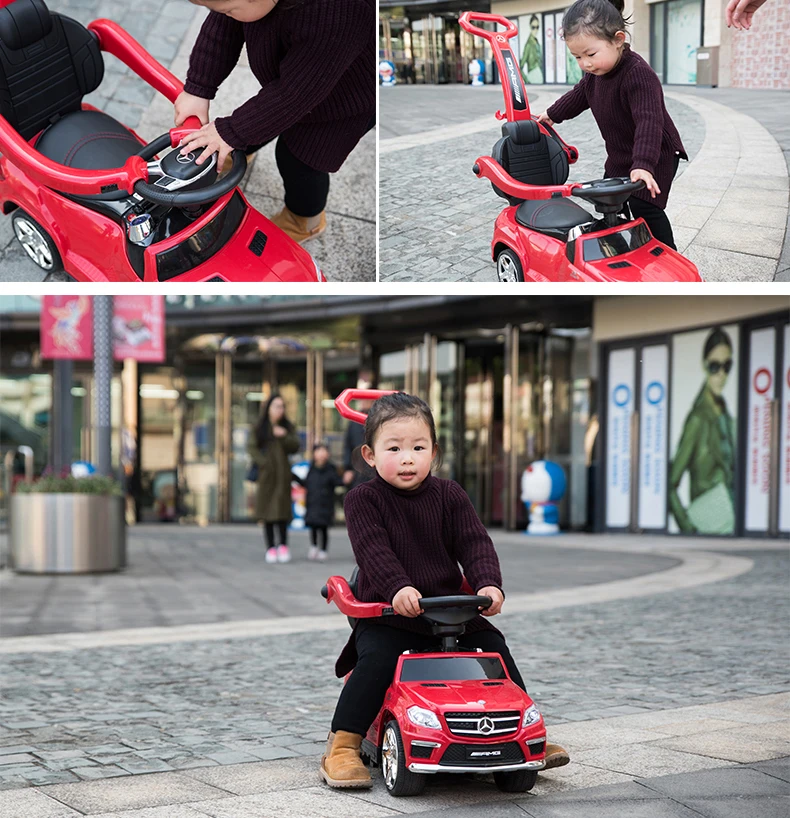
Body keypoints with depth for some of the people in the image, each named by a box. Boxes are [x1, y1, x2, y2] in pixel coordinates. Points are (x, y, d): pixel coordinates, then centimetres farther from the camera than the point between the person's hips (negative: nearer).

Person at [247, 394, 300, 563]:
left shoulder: (287, 427, 10)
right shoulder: (259, 428, 8)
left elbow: (295, 447, 2)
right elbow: (251, 447, 0)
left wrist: (284, 436, -15)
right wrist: (263, 462, -11)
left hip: (282, 474, 0)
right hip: (266, 473, 0)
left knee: (282, 510, -6)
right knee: (268, 511, -2)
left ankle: (283, 545, 1)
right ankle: (270, 547, 0)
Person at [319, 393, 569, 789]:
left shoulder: (449, 495, 5)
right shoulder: (363, 500, -5)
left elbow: (475, 543, -3)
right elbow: (373, 551, -20)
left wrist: (489, 583, -22)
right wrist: (398, 588, -37)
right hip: (387, 612, -4)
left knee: (493, 645, -6)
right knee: (377, 656, -29)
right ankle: (342, 746, -17)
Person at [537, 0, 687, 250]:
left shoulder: (638, 74, -32)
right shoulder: (595, 73, -4)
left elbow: (648, 121, -41)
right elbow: (580, 94, 19)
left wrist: (643, 164, -50)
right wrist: (553, 114, 31)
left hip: (656, 155, -9)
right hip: (620, 155, 9)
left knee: (644, 206, -15)